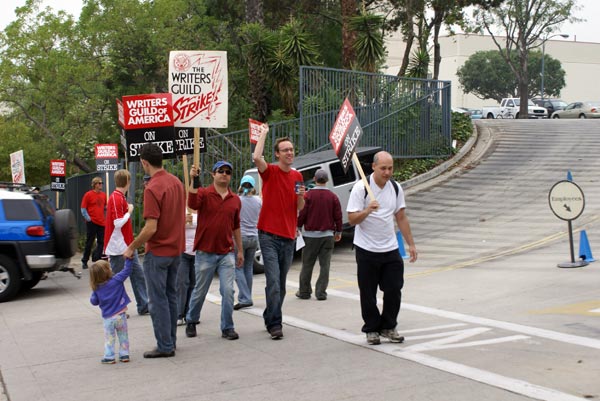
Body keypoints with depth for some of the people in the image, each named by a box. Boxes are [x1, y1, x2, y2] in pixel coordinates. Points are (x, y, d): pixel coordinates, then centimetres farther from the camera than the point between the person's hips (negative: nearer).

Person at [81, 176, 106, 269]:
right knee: (89, 242, 1)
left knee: (101, 242, 2)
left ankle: (96, 260, 10)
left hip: (101, 223, 5)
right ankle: (84, 261, 12)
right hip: (92, 222, -5)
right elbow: (83, 208, -4)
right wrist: (88, 218, -12)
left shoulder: (103, 195, 11)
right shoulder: (88, 194, -4)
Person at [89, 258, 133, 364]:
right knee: (123, 336, 13)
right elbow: (127, 270, -9)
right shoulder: (116, 280, -11)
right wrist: (128, 259, -3)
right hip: (120, 315, -1)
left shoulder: (96, 289, -4)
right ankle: (124, 355, 16)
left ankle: (109, 357, 10)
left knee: (109, 338, 12)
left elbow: (94, 302, 4)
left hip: (108, 318, 1)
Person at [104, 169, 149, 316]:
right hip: (118, 248, -10)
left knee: (138, 274, 11)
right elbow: (118, 223, -24)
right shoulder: (116, 198, -17)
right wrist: (129, 212, -11)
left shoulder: (121, 197, 12)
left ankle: (143, 306, 17)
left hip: (128, 246, 10)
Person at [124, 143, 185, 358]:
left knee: (158, 300, -1)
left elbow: (151, 228, -23)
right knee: (171, 296, 16)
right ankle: (171, 340, 23)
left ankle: (165, 346, 3)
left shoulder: (152, 189, -20)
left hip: (158, 252, -8)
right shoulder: (176, 182, 6)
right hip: (176, 248, 8)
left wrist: (131, 248, -11)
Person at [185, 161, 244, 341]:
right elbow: (192, 204, -27)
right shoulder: (204, 193, -4)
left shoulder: (235, 200, 8)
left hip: (227, 253, 3)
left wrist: (240, 251, 15)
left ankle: (227, 328, 7)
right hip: (205, 253, -3)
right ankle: (191, 321, 32)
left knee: (228, 291, -4)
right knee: (200, 291, 10)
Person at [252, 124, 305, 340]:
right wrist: (263, 133, -13)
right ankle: (275, 324, -7)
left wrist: (301, 196, -9)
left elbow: (300, 208, 14)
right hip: (269, 235, -5)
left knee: (281, 283, 12)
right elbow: (256, 157, -26)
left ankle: (270, 318, 25)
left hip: (288, 237, 5)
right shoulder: (270, 172, -4)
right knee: (274, 282, -13)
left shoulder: (297, 176, 11)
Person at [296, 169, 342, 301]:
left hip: (310, 235, -1)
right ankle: (321, 293, 3)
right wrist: (338, 232, 15)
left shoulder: (308, 195, -7)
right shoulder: (333, 197, 0)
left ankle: (304, 291, 13)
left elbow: (302, 214, -5)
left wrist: (298, 227, 10)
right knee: (324, 265, 4)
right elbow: (338, 216, 3)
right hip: (327, 235, 1)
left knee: (307, 265, 8)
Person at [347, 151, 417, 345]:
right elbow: (352, 219, -14)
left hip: (390, 249, 4)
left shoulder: (396, 188, 6)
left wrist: (411, 244, 11)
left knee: (394, 290, 3)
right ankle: (371, 329, 18)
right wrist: (367, 211, -33)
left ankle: (388, 327, 19)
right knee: (368, 293, 3)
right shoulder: (361, 188, -10)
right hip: (367, 250, -4)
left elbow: (401, 217, 14)